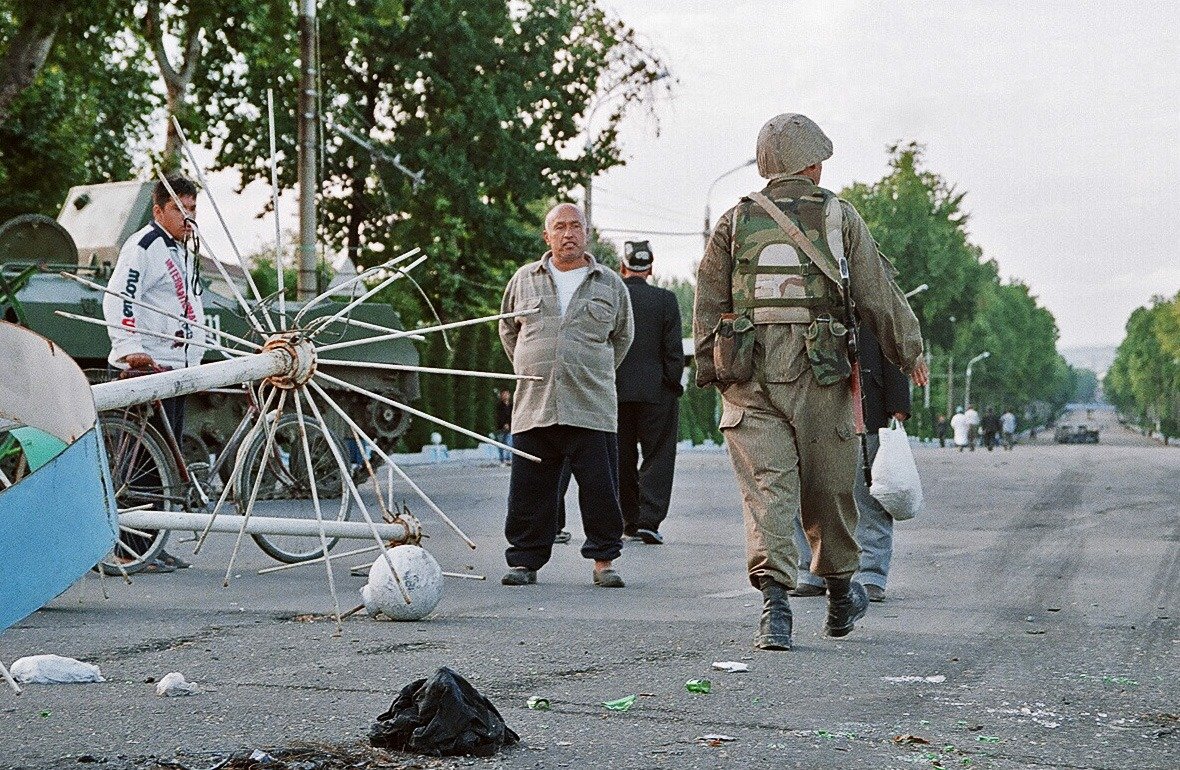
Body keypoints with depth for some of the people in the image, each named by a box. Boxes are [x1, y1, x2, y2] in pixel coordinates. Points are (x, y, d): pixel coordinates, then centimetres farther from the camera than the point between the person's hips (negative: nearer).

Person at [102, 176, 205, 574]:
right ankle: (131, 548, -8)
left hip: (177, 368, 10)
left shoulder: (183, 251, 23)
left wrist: (194, 358, 27)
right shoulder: (143, 246, -7)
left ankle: (152, 545, 16)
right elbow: (117, 299, -18)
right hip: (147, 367, -10)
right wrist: (131, 349, -27)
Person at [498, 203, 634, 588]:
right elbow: (508, 329, 24)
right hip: (534, 406, 1)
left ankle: (604, 560, 6)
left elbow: (622, 336, 22)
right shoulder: (524, 280, 11)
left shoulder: (610, 284, 9)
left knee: (600, 487, -3)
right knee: (529, 490, 3)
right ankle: (525, 560, 11)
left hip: (592, 408, -1)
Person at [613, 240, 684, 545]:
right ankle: (649, 520, -9)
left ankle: (629, 522, 14)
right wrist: (673, 385, 3)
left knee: (622, 461, 11)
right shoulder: (665, 299, -4)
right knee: (658, 456, 2)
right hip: (656, 391, -2)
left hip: (615, 392, 2)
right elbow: (674, 349, -6)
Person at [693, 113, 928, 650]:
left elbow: (707, 306, 9)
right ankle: (840, 594, 31)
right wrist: (910, 353, 17)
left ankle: (774, 599, -19)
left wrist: (709, 373, 16)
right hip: (818, 372, -1)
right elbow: (879, 294, 6)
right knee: (828, 486, 13)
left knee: (765, 486, -3)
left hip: (748, 376, 1)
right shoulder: (839, 217, 5)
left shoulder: (734, 221, 9)